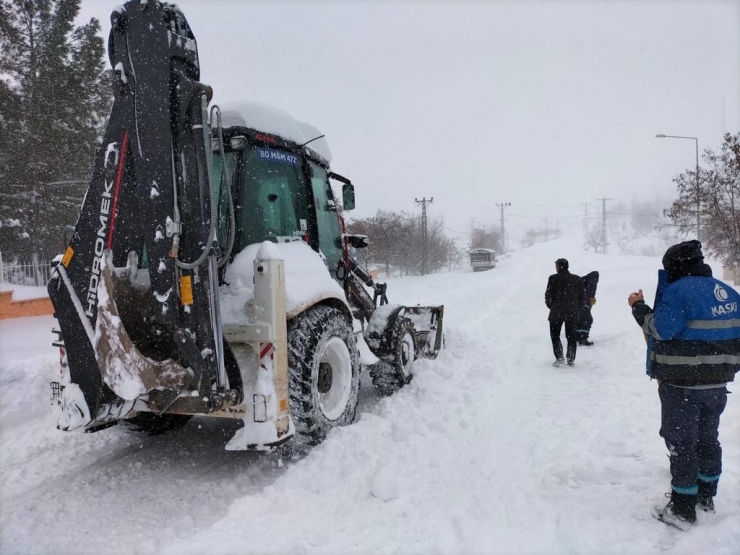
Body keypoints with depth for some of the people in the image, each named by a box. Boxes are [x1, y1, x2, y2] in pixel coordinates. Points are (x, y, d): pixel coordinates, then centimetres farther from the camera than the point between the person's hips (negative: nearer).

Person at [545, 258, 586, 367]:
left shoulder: (553, 278, -8)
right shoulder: (576, 279, 4)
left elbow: (548, 295, -9)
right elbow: (583, 297, 6)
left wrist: (552, 307, 7)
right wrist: (576, 308, 17)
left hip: (557, 313, -3)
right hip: (572, 313, 4)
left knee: (555, 335, 9)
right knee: (571, 336, 13)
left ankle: (559, 357, -3)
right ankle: (571, 359, 11)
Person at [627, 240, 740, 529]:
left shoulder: (679, 290, -18)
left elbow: (661, 329, -21)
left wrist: (639, 307, -7)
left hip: (682, 385, -7)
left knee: (682, 443, 3)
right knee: (708, 439, 22)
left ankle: (683, 510, 12)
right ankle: (706, 495, 37)